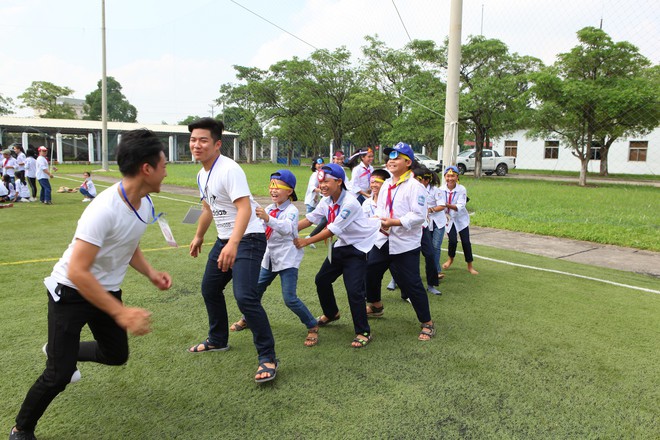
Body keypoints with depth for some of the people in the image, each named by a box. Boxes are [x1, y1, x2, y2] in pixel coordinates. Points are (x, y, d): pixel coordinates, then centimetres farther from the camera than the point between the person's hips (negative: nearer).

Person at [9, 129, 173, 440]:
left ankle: (59, 350, 42)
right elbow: (77, 272, -34)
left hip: (108, 291, 8)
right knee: (59, 375, -6)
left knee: (117, 355, 14)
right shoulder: (104, 209, -33)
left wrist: (150, 273, -6)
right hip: (71, 291, -7)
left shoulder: (145, 204, -6)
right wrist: (121, 313, -37)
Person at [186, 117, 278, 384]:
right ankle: (217, 340, 41)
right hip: (224, 240, 10)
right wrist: (199, 236, 34)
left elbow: (245, 208, -31)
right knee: (209, 289, 19)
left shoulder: (229, 170, -20)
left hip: (248, 239, -10)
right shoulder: (202, 174, 9)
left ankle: (268, 359, -7)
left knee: (245, 297, -21)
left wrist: (233, 245, -42)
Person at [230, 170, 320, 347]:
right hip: (269, 257, 7)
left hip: (287, 259, -7)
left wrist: (268, 219, -52)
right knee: (256, 290, 16)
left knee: (289, 298, -12)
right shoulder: (269, 209, 6)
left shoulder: (291, 210, -17)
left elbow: (286, 228, -36)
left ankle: (312, 327, 6)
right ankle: (247, 319, 41)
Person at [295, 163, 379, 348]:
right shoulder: (326, 201, -2)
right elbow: (310, 218, 0)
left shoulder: (349, 203, -27)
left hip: (359, 247, -9)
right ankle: (331, 313, 40)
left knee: (354, 289, -16)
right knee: (322, 279, 15)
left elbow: (332, 230, -25)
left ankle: (363, 332, 1)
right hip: (341, 245, 9)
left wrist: (306, 241, -20)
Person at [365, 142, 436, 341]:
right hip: (383, 241, 8)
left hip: (405, 245, -8)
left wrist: (394, 222, -24)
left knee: (411, 284, -4)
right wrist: (379, 222, -8)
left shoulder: (415, 186, -14)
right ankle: (375, 306, 43)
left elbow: (419, 216, -19)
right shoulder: (386, 184, 11)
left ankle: (427, 323, 14)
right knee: (369, 272, 17)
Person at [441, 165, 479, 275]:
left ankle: (470, 266, 16)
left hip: (461, 219, 0)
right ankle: (450, 259, 24)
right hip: (448, 218, 0)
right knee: (452, 240, -9)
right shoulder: (441, 189, -12)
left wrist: (447, 205, -38)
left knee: (466, 242, 0)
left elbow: (460, 207, -24)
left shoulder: (462, 189, -16)